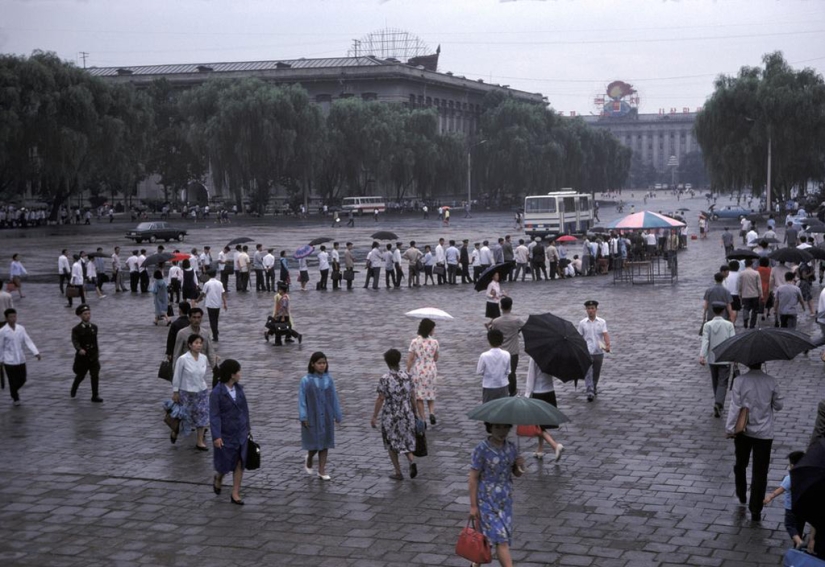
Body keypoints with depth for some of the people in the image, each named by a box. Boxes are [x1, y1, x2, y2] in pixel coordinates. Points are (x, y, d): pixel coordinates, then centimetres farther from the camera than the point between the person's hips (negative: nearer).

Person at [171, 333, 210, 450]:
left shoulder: (204, 358, -3)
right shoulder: (183, 359, -16)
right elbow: (177, 377, -9)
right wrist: (175, 392, -5)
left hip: (202, 392, 4)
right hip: (187, 392, -4)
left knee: (203, 415, 2)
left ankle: (200, 442, 13)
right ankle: (175, 432, 40)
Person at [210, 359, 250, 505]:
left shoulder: (239, 388, 0)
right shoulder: (217, 392, -17)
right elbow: (214, 416, -18)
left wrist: (248, 427, 14)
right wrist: (216, 436, -22)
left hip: (241, 433, 5)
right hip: (226, 434, -5)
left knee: (239, 464, 5)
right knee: (225, 463, 10)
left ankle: (235, 494, 14)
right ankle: (218, 478, 43)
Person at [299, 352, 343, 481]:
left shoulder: (329, 379, 0)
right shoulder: (306, 380, -9)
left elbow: (334, 398, 5)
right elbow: (302, 399, -8)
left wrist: (337, 415, 6)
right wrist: (303, 417, -13)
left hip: (326, 417, 3)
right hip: (312, 417, -3)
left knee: (324, 444, 6)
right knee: (314, 444, 1)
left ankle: (322, 471, 15)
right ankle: (309, 460, 32)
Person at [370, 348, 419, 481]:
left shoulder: (385, 379, -16)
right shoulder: (407, 377, -3)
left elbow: (380, 399, -16)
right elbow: (412, 396, 2)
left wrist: (374, 417, -9)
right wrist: (414, 412, 15)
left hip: (390, 416, -3)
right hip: (407, 415, 3)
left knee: (392, 444, 14)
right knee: (406, 441, 19)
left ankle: (398, 473, 17)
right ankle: (412, 461, -8)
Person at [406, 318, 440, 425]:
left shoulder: (414, 342, -11)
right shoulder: (434, 342, -6)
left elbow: (410, 359, -9)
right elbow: (436, 358, 3)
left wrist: (408, 372, -1)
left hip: (417, 371, -1)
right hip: (431, 370, 1)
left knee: (419, 396, 9)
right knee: (430, 394, 17)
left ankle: (422, 420, 10)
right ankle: (432, 412, -7)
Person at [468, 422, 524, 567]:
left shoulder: (511, 448, 1)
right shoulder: (481, 450, -15)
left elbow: (516, 473, 12)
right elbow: (473, 478, -11)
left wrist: (520, 465, -11)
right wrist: (473, 505, -11)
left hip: (505, 500, 5)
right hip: (487, 500, -5)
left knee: (488, 537, 13)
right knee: (501, 539, -9)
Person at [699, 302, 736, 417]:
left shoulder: (707, 325, -4)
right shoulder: (729, 325, -6)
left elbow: (705, 341, -14)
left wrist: (702, 356, -21)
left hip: (712, 358, 2)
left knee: (715, 382, 18)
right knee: (722, 383, 0)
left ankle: (718, 403, 28)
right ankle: (718, 403, -19)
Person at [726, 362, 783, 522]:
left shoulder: (739, 381, -13)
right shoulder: (770, 381, -10)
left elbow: (735, 407, -13)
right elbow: (778, 405, 0)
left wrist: (730, 428, -6)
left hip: (743, 431, 0)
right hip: (764, 433, 0)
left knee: (741, 464, 25)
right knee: (760, 472, 5)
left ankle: (741, 494, 42)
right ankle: (755, 511, 6)